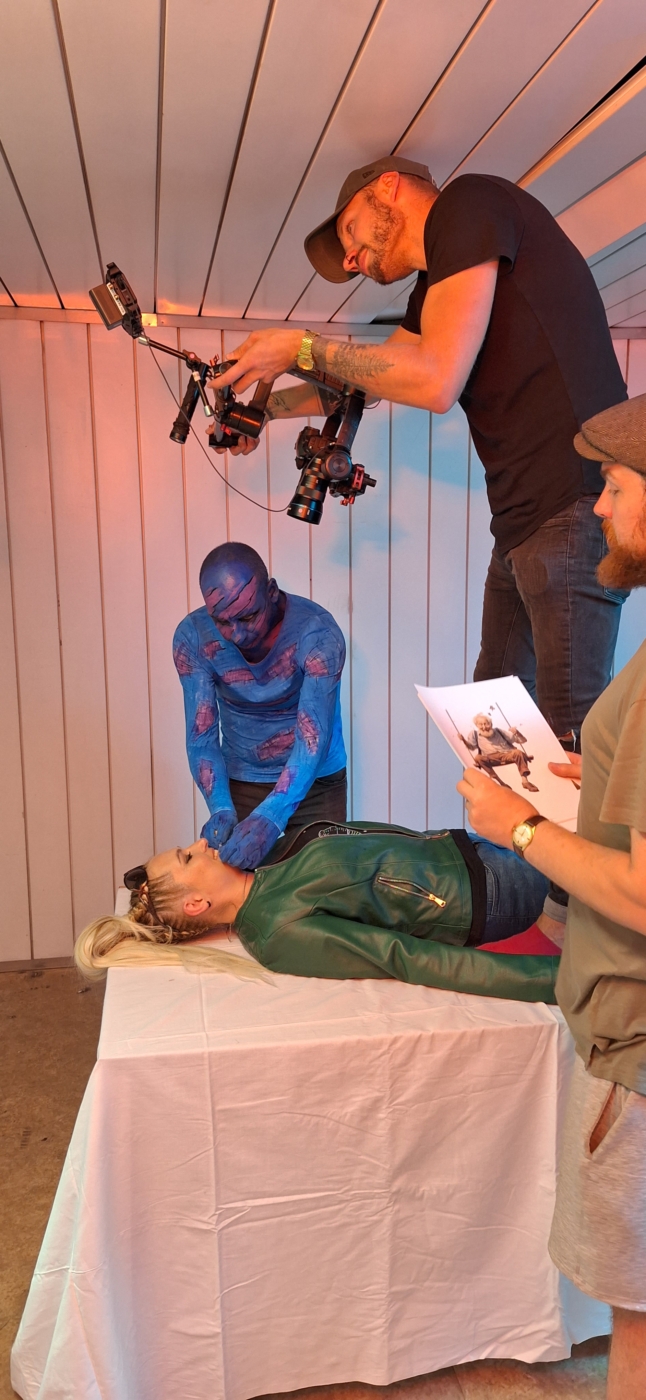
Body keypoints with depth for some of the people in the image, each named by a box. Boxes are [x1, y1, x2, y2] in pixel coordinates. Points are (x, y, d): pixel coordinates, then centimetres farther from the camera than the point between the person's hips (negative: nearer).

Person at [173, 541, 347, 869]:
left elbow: (313, 737, -31)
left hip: (315, 781, -1)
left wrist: (270, 818, -44)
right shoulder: (193, 637, -17)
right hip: (240, 781, 2)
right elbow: (201, 736, -16)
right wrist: (221, 808, -32)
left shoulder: (317, 633, -26)